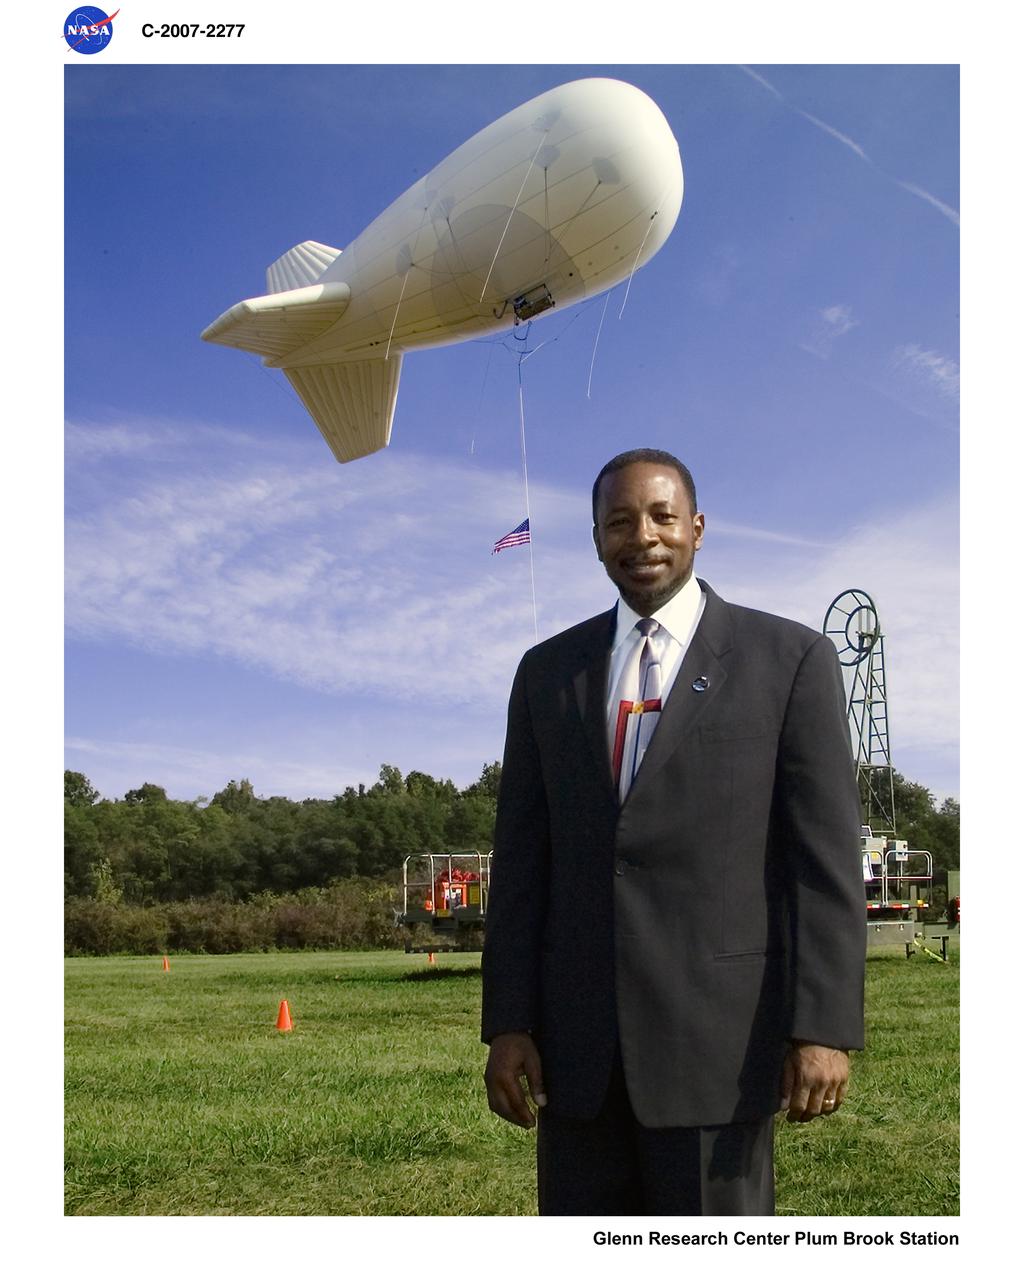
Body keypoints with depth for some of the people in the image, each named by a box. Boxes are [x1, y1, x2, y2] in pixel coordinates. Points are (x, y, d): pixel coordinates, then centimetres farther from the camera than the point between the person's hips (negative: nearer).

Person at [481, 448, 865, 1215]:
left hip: (716, 1029, -3)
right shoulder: (548, 673, 9)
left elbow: (827, 857, -4)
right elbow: (522, 860, 8)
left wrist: (826, 1027, -11)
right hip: (576, 1036, 4)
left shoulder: (789, 659, 0)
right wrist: (507, 1023, 3)